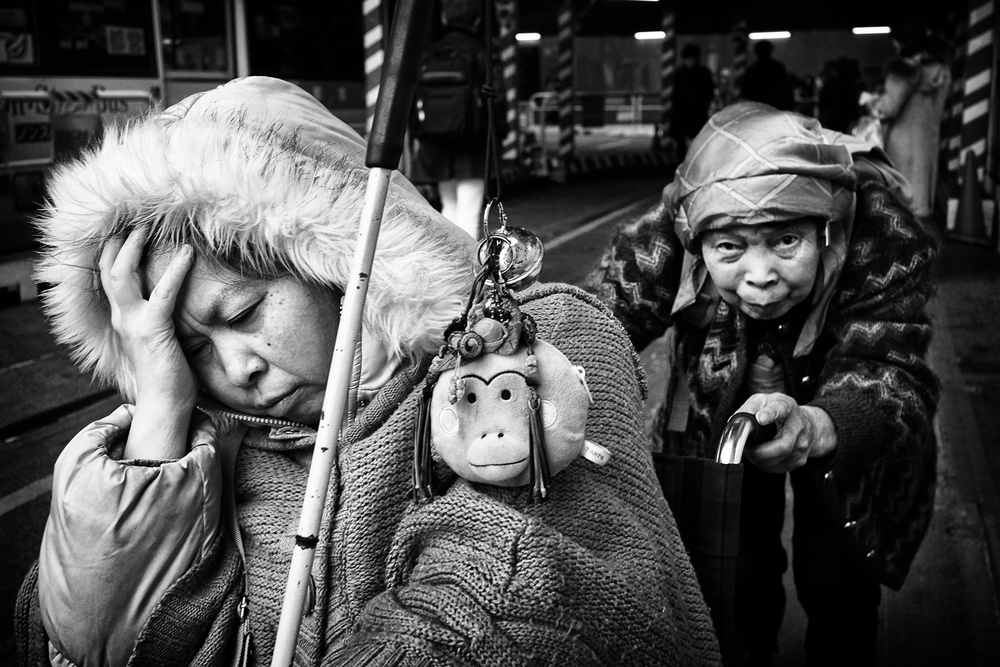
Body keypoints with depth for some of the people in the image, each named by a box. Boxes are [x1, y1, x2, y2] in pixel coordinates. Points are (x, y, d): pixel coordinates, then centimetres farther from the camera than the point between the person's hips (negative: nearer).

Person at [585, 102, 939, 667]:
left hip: (849, 431, 0)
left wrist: (815, 426, -63)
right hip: (719, 421, 1)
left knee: (838, 588, 1)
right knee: (739, 580, 2)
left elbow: (895, 378, -41)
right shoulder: (669, 237, -31)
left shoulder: (885, 240, -34)